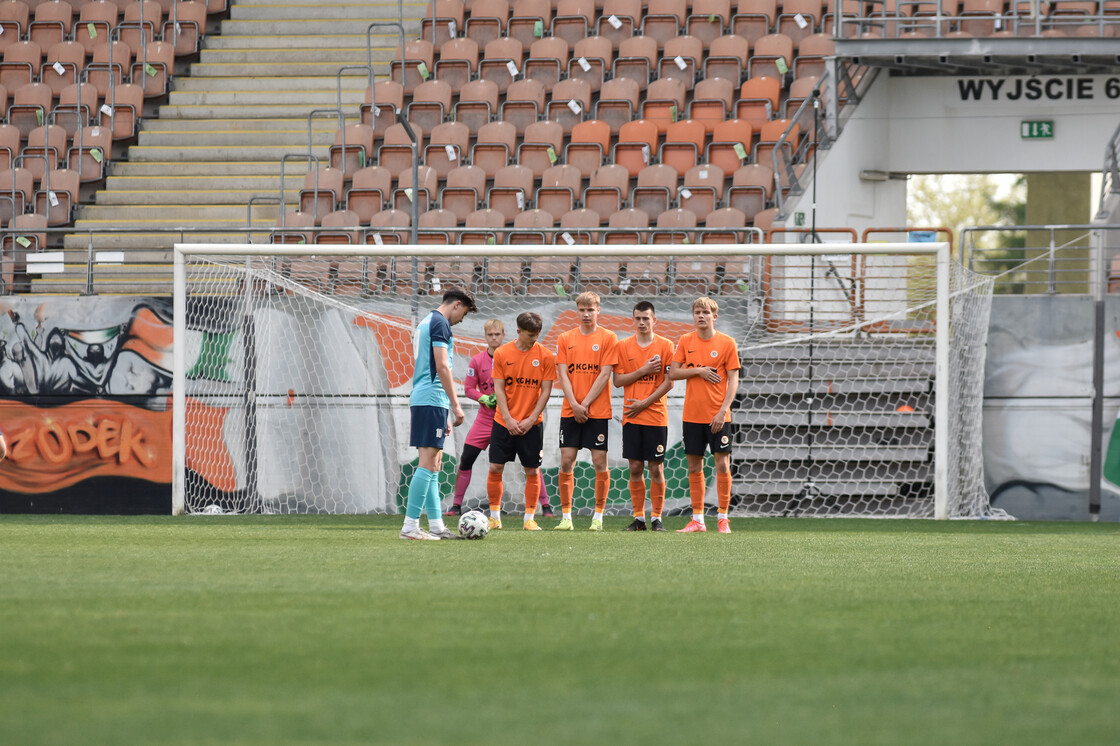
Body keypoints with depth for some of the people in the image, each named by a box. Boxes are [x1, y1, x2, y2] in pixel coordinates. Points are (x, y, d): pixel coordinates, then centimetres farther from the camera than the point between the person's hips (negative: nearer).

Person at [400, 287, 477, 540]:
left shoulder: (426, 322, 22)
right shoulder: (440, 323, -9)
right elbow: (442, 366, -16)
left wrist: (446, 411, 26)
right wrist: (455, 405, -13)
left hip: (420, 400, 10)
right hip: (432, 399, -10)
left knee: (434, 462, 11)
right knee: (428, 462, -11)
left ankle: (436, 525, 12)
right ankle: (410, 526, -15)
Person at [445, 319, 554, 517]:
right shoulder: (477, 361, 1)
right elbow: (468, 388, 3)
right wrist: (484, 399, -15)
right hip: (486, 417, 2)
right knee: (465, 460, -4)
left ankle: (545, 505, 2)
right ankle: (456, 505, 8)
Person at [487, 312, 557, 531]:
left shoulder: (545, 356, -3)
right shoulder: (502, 353, -1)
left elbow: (546, 390, -2)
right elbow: (499, 388, -1)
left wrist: (531, 419, -10)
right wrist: (508, 419, -10)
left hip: (531, 424, -1)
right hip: (504, 422, 1)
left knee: (532, 471, 0)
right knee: (495, 468, -2)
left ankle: (530, 518, 7)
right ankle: (494, 516, 11)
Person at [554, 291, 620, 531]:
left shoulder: (608, 338, 0)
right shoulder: (566, 339, 8)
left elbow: (605, 375, -5)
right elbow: (562, 374, 3)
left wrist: (585, 404, -11)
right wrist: (575, 405, -9)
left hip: (598, 410, -2)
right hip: (570, 410, 2)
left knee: (599, 462, -3)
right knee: (566, 462, -2)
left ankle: (598, 517, 5)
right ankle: (566, 516, 4)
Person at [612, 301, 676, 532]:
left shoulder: (665, 346, 0)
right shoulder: (623, 346, 6)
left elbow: (669, 381, -4)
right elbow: (617, 380, 2)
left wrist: (645, 403, -10)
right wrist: (643, 370, -11)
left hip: (656, 415, -2)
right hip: (631, 416, 2)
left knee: (656, 468, -2)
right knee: (635, 467, 1)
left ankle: (656, 518, 5)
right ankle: (638, 518, 8)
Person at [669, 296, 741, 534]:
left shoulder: (726, 343, -2)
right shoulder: (686, 341, 6)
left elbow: (733, 380, -4)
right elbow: (673, 373, 3)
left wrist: (723, 410, -13)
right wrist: (699, 371, -11)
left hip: (717, 415, -3)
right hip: (692, 414, 3)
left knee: (722, 465, -4)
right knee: (694, 467, 5)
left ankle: (723, 517, 4)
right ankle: (697, 519, 11)